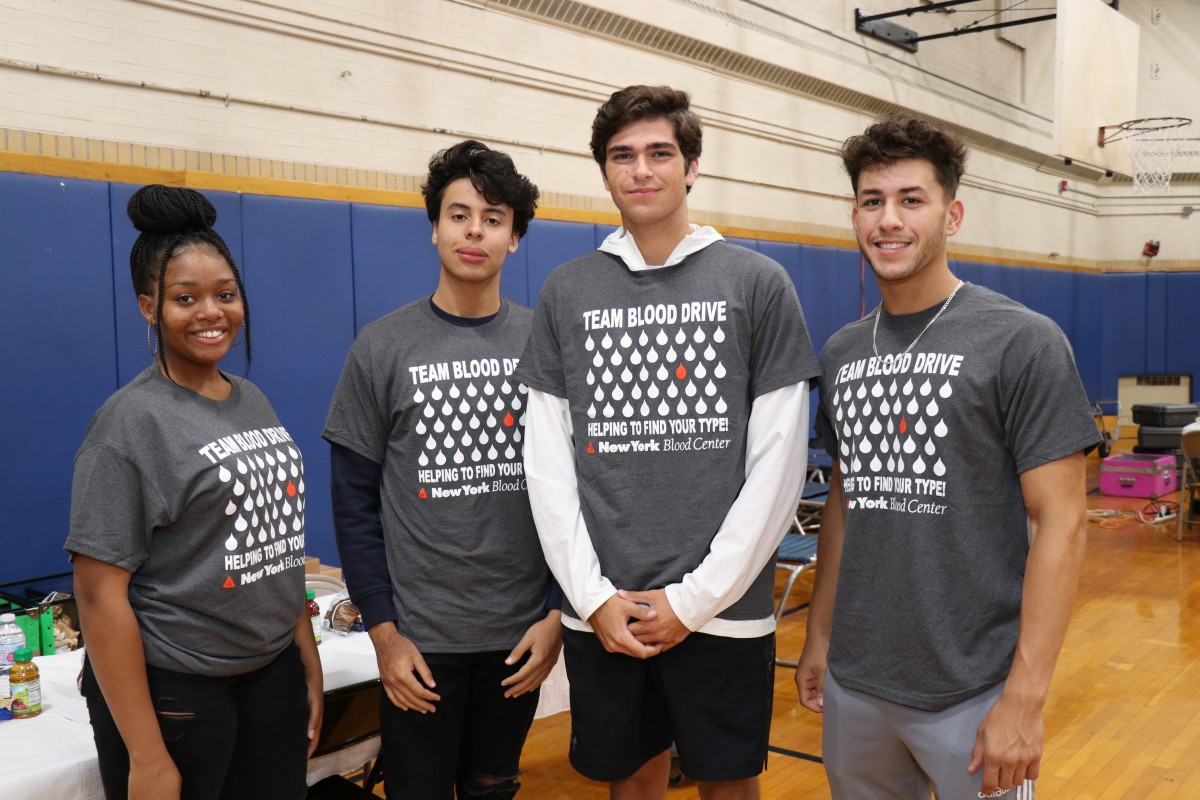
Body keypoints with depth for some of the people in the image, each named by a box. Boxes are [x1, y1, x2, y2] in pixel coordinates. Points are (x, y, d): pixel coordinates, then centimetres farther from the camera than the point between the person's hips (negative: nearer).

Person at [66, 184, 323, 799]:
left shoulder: (253, 401, 6)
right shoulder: (131, 421, -13)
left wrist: (309, 663, 10)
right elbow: (100, 593, -16)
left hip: (273, 674, 6)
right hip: (172, 690, -6)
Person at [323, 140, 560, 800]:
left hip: (521, 634, 2)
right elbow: (355, 503, -4)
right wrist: (383, 632, -8)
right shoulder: (383, 348, -4)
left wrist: (558, 612, -3)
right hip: (420, 636, -1)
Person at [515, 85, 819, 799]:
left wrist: (698, 597, -9)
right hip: (601, 612, 2)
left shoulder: (758, 283, -2)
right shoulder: (566, 292, 4)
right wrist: (592, 593, -5)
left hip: (723, 609, -1)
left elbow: (778, 463, -6)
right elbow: (548, 460, 3)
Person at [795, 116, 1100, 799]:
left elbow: (1061, 522, -12)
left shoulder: (1023, 343, -10)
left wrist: (1024, 697, -15)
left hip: (973, 693, -4)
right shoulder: (842, 353, 6)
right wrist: (820, 637, 11)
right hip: (855, 684, 5)